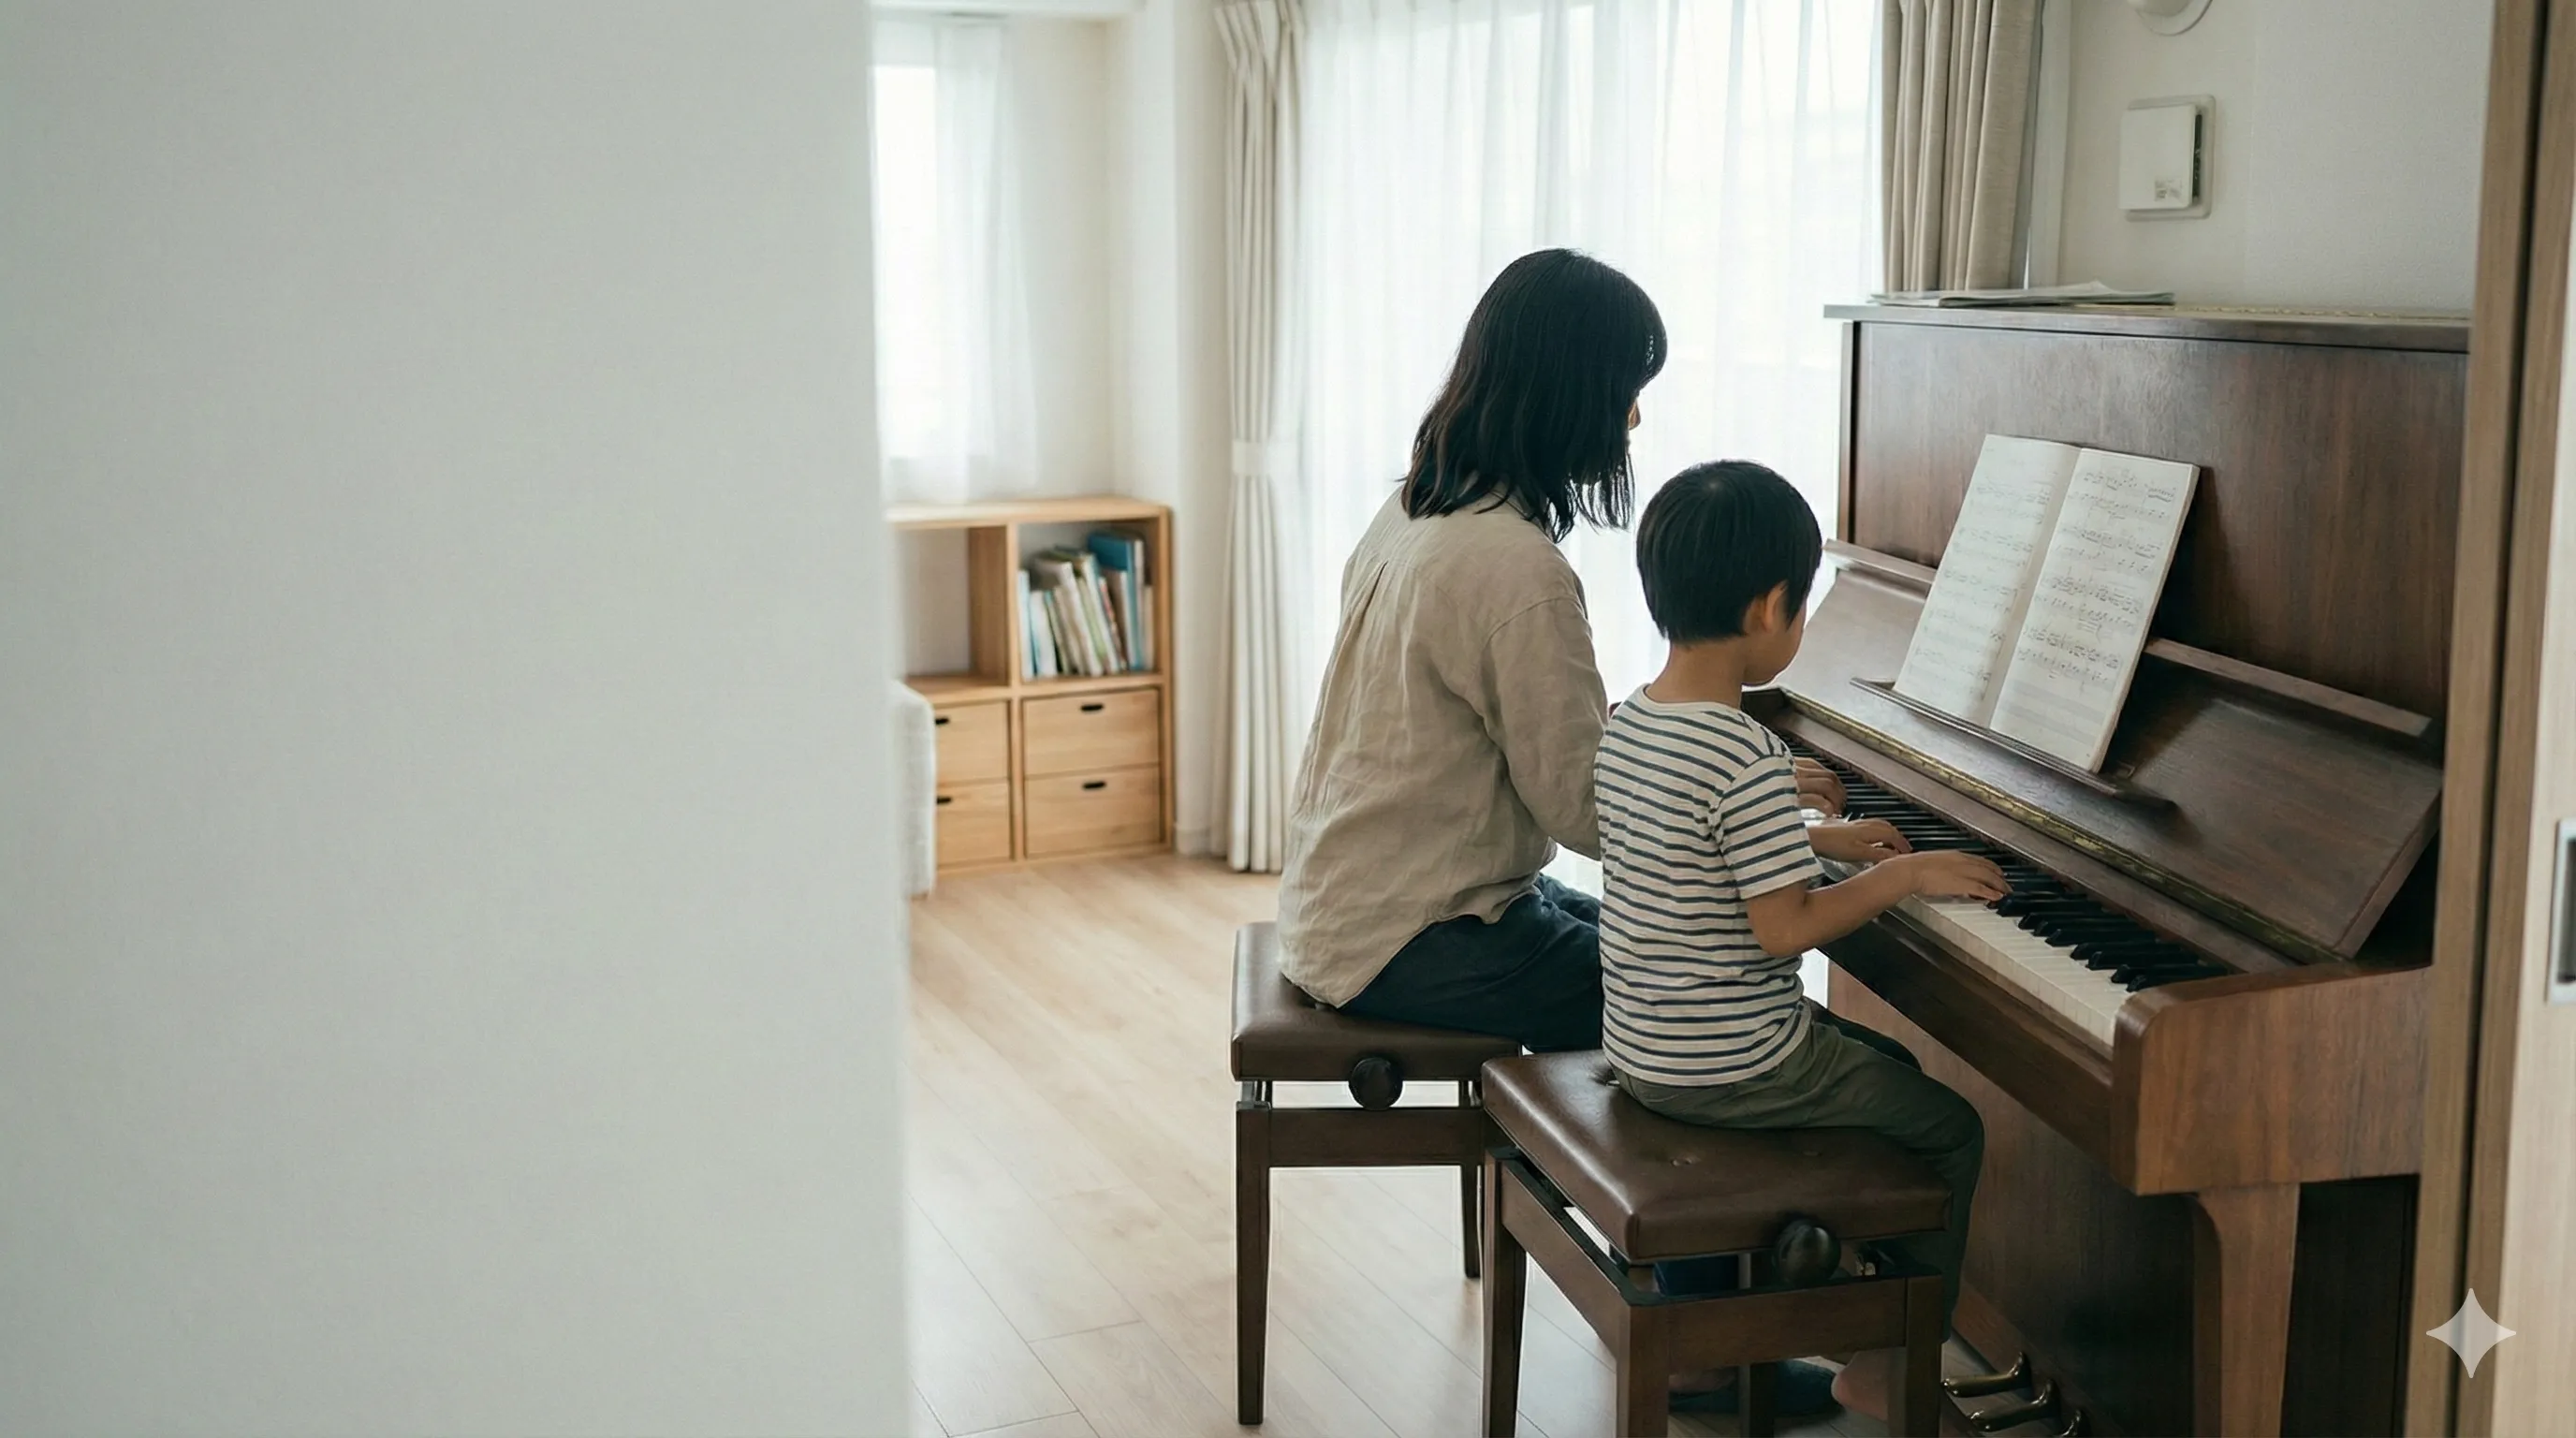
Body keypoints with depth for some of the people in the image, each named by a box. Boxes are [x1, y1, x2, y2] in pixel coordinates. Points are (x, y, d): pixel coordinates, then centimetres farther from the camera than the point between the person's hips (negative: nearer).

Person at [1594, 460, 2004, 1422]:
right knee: (1949, 1131, 6)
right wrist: (1903, 878, -12)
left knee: (1891, 1069, 27)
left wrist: (1822, 841, 17)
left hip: (1641, 1045, 9)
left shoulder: (1627, 727, 3)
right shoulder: (1748, 758, -25)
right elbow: (1784, 928, -23)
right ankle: (1885, 1373, 14)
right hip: (1732, 1067, -9)